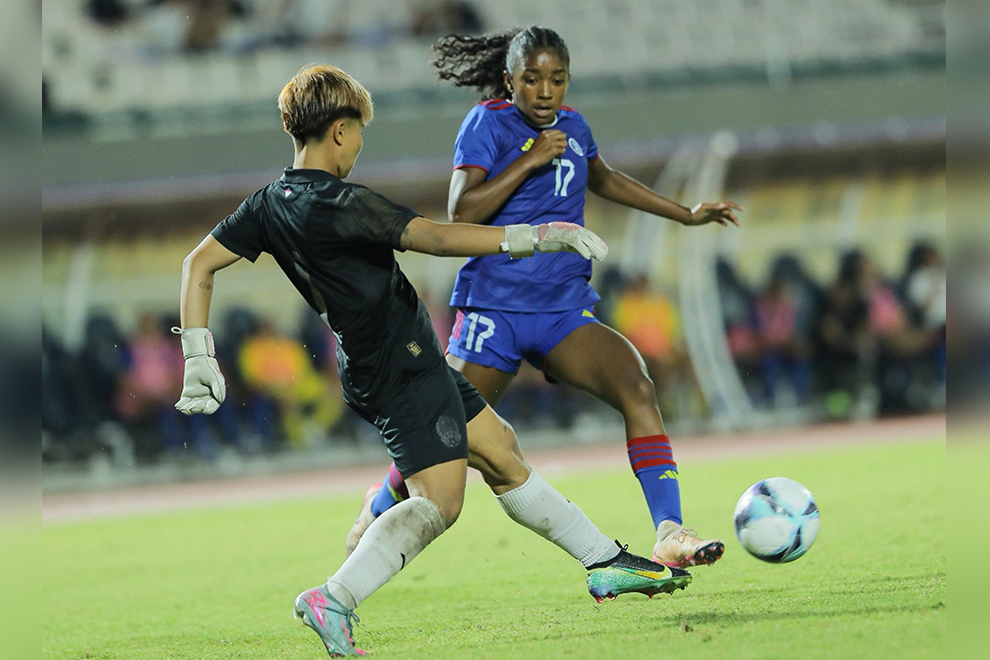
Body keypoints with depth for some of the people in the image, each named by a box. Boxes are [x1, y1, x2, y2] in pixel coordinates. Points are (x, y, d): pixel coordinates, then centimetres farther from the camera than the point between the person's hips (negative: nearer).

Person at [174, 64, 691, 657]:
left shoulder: (270, 206, 4)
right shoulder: (336, 203, -22)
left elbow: (199, 263, 7)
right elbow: (436, 237, -27)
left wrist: (200, 360, 8)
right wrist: (538, 236, -25)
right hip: (406, 370, -10)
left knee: (500, 448, 18)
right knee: (438, 499, -16)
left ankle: (607, 562, 26)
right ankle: (334, 599, -26)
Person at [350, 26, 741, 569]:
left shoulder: (571, 127, 10)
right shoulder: (488, 123, -6)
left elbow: (602, 179, 34)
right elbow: (461, 214, -17)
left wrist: (686, 215, 37)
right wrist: (529, 160, -20)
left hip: (564, 312, 4)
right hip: (493, 310, -4)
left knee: (638, 388, -22)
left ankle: (669, 535, -29)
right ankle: (379, 510, 36)